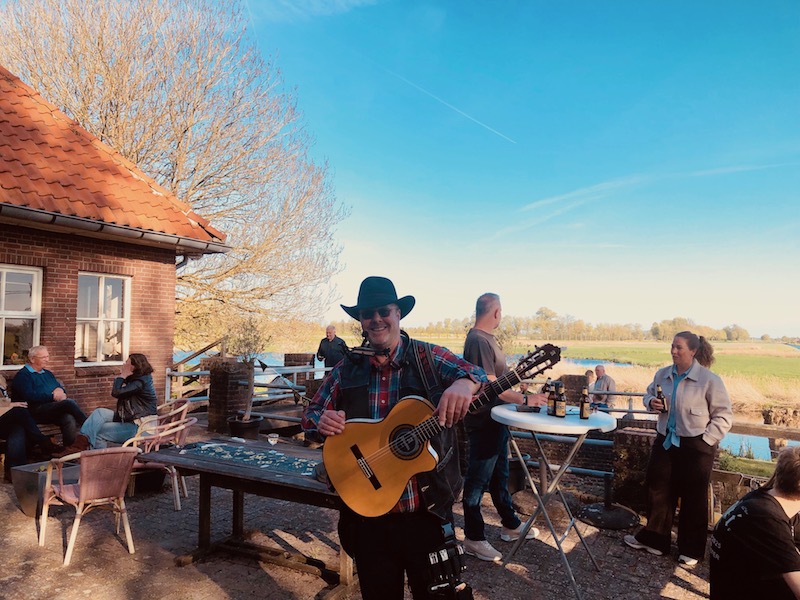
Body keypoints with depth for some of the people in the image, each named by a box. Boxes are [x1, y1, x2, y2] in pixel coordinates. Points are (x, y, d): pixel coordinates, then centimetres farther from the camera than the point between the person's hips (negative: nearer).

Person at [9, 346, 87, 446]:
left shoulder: (48, 374, 28)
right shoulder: (22, 375, 4)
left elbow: (61, 388, 24)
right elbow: (29, 396, -12)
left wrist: (60, 391, -1)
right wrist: (53, 396, -12)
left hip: (55, 409, 6)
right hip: (36, 411, -6)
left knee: (69, 419, -31)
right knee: (69, 402, -31)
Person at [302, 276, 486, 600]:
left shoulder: (428, 357, -4)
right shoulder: (346, 369, 3)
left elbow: (476, 374, -17)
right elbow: (311, 414, 8)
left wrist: (464, 383, -41)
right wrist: (322, 421, -16)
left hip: (426, 511, -2)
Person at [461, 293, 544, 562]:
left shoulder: (485, 338, 10)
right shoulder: (479, 340, -22)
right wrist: (525, 399, -22)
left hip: (495, 420, 11)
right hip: (483, 422, -11)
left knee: (499, 475, 21)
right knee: (478, 479, 2)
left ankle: (510, 525, 37)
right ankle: (473, 538, 14)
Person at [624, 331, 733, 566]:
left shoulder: (709, 380, -15)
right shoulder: (663, 374, 1)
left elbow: (724, 416, -10)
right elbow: (649, 394, 18)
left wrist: (706, 440, -14)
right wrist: (651, 403, -5)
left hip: (695, 446, -5)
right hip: (665, 441, 5)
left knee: (693, 497, 8)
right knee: (658, 489, 13)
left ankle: (691, 550, 25)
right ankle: (653, 539, 29)